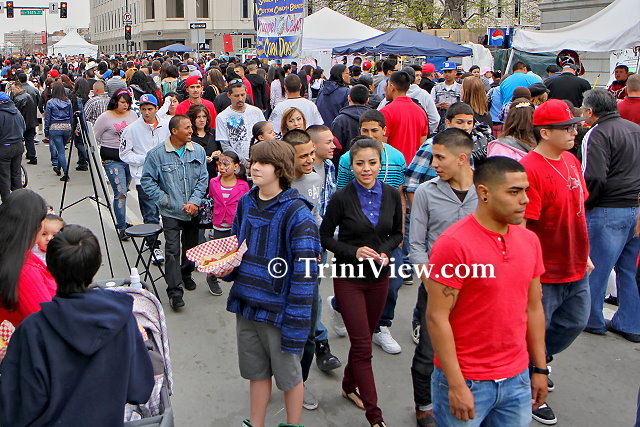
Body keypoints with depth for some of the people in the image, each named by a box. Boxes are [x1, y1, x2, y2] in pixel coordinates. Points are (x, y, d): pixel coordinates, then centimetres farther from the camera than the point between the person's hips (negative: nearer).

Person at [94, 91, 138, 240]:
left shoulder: (133, 115, 9)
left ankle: (121, 220, 29)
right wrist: (97, 157, -2)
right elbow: (94, 138, 2)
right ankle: (122, 227, -7)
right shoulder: (105, 117, -4)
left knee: (124, 190, 13)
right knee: (120, 192, -11)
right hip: (112, 159, -5)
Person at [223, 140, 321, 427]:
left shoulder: (296, 212, -17)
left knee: (289, 375, 14)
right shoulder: (246, 203, 4)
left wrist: (295, 322, -22)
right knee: (256, 372, 21)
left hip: (278, 309, -6)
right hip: (245, 305, 6)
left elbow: (305, 272, -19)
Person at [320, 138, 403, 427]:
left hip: (379, 276, 4)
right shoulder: (342, 198, -12)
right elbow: (324, 236, -4)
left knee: (365, 337, 17)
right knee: (362, 344, -4)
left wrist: (385, 251, -10)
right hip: (349, 277, -4)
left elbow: (397, 234, 10)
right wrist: (354, 251, -17)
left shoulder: (391, 195, -2)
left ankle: (349, 385, 40)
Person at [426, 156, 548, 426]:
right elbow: (437, 317, -17)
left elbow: (533, 307, 11)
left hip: (517, 379, 6)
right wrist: (456, 385, -16)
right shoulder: (453, 243, -18)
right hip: (465, 382, -6)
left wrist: (540, 368, 13)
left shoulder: (529, 241, 3)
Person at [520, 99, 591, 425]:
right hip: (544, 275, -8)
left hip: (577, 270, 8)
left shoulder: (571, 161, 5)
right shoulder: (530, 169, -23)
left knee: (575, 323, 23)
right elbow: (519, 227, -24)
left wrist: (584, 254, 18)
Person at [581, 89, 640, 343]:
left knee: (597, 266, 6)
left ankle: (591, 319, 18)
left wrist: (583, 205, -8)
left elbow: (595, 178, -21)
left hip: (609, 210, -7)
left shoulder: (598, 134, -13)